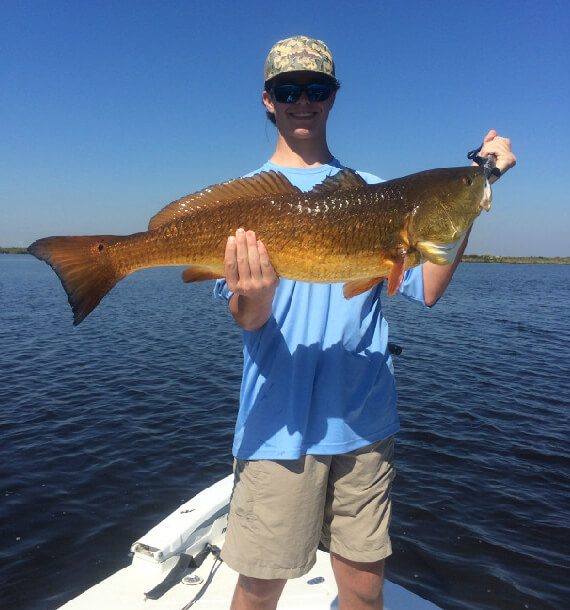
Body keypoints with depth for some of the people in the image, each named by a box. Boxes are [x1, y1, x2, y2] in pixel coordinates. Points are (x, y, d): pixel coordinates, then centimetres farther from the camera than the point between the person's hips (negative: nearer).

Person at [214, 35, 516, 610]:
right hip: (280, 423, -2)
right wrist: (255, 295, -30)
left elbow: (425, 288, 3)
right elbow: (246, 318, -8)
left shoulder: (371, 191, 10)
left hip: (365, 420, 3)